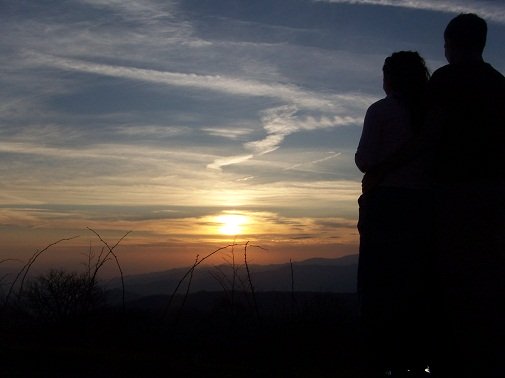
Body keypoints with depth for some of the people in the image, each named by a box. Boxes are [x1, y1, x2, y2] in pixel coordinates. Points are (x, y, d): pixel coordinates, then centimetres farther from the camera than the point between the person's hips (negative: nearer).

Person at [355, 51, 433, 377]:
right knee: (418, 284, 9)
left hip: (386, 205, -5)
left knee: (380, 285, 0)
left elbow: (365, 161, -9)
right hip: (425, 205, 5)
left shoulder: (381, 111, -5)